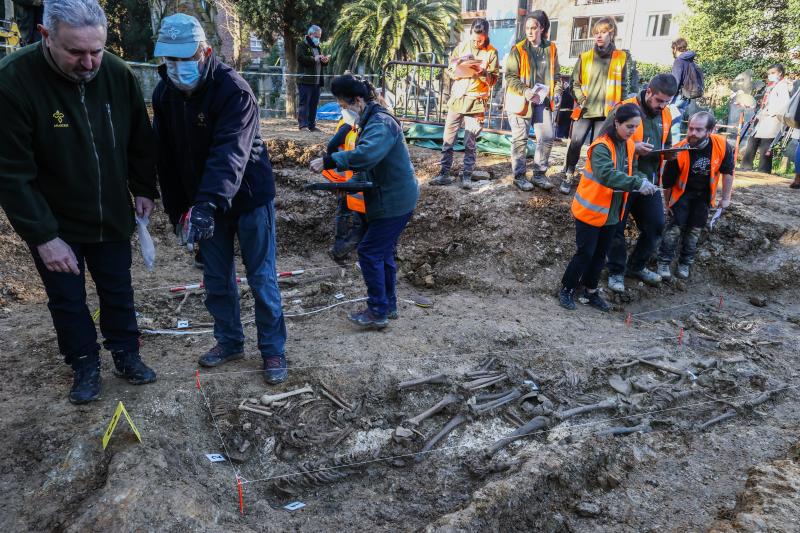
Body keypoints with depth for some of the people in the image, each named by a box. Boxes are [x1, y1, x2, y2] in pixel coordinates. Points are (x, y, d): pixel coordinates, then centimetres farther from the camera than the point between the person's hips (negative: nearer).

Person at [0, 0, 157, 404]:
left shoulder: (118, 74, -12)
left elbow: (140, 141, 4)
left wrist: (143, 189, 0)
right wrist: (44, 236, -22)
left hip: (112, 217, 3)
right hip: (54, 224, -3)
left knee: (118, 291, 16)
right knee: (67, 300, 12)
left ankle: (126, 354, 35)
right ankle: (85, 365, 31)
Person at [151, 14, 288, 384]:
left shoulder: (233, 90, -22)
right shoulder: (163, 93, -1)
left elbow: (230, 153, -34)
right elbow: (165, 156, 5)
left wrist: (208, 204, -45)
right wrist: (177, 208, 5)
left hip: (249, 197, -6)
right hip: (205, 201, 6)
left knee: (262, 278, 2)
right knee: (216, 278, 13)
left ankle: (273, 350, 16)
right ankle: (229, 342, 31)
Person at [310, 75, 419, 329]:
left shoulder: (381, 123, -20)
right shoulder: (372, 121, 14)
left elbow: (366, 155, -39)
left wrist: (328, 161, -33)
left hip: (394, 201, -10)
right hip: (392, 197, 10)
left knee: (369, 253, -6)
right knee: (383, 252, 16)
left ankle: (378, 312, 4)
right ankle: (389, 306, 28)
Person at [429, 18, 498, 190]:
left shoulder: (491, 52, -1)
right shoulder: (461, 47, 5)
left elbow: (494, 80, -2)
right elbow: (450, 70, 7)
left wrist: (482, 72, -20)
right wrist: (459, 70, -15)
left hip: (476, 102, -2)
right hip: (457, 98, 3)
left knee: (470, 144, 1)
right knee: (448, 140, 2)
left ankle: (467, 176, 8)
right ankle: (444, 173, 8)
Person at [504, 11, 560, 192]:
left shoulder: (551, 49, 8)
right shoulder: (518, 50, -4)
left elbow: (555, 75, 17)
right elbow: (510, 76, -9)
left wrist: (557, 93, 1)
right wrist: (525, 91, -22)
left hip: (543, 101, 4)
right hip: (521, 101, -4)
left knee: (547, 137, 3)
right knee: (520, 139, 1)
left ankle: (539, 174, 16)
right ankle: (519, 176, 13)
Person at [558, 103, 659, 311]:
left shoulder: (629, 145, 4)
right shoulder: (601, 146, -23)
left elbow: (631, 170, 10)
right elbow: (607, 175, -37)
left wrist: (643, 181, -12)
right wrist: (638, 183, -44)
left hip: (612, 212, 8)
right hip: (590, 210, -8)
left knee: (600, 254, 16)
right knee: (585, 253, 0)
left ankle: (590, 291, 31)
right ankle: (567, 289, 17)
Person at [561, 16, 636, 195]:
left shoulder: (623, 58, 2)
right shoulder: (585, 57, 6)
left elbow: (627, 85, 4)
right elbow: (575, 82, 12)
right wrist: (581, 99, -2)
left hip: (606, 112, -1)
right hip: (585, 110, 1)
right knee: (575, 144, -5)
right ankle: (568, 176, 8)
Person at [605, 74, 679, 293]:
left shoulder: (666, 115, 8)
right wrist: (632, 148, -24)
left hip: (649, 180, 6)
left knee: (655, 225, 9)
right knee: (617, 227, 2)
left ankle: (636, 266, 28)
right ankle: (616, 272, 19)